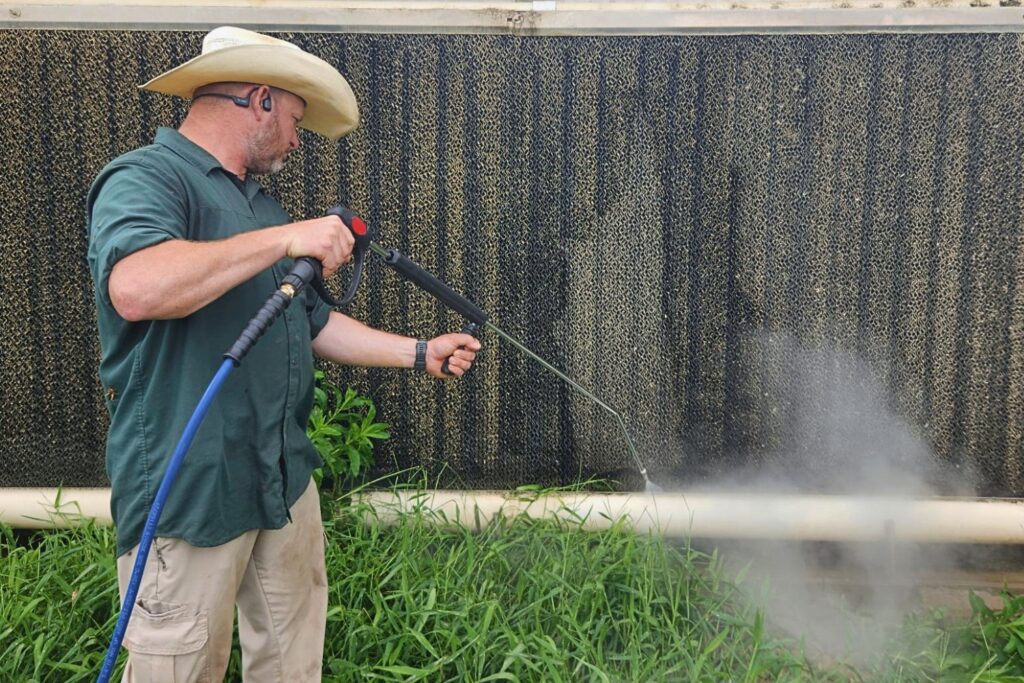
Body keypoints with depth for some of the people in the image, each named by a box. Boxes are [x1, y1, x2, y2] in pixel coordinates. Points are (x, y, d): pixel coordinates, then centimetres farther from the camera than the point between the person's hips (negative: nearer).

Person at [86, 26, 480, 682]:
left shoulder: (261, 203, 18)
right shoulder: (146, 178, -12)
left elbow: (315, 325, 23)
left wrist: (422, 353, 19)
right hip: (190, 495, -8)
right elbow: (135, 288, -34)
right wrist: (285, 239, -29)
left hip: (285, 483, 8)